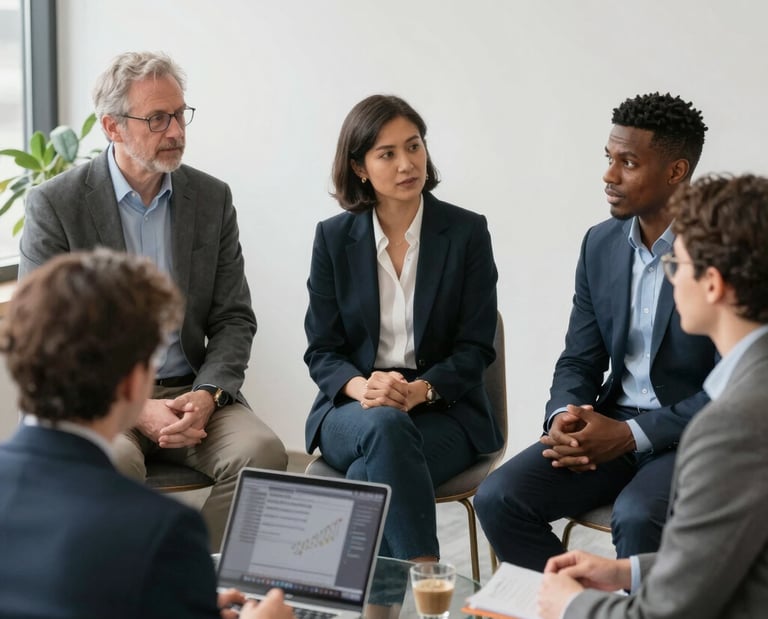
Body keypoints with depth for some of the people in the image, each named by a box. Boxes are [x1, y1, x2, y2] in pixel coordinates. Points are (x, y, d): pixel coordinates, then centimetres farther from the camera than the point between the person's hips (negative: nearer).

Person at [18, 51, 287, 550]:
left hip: (191, 393, 3)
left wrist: (207, 394, -12)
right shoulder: (56, 204, -4)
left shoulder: (212, 198, 7)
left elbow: (234, 319, 8)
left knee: (263, 453, -25)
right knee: (114, 464, -35)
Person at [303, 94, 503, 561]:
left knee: (370, 475, -33)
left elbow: (476, 347, -3)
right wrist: (362, 386, -19)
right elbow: (321, 351, 3)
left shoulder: (467, 232, -1)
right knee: (384, 426, -35)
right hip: (353, 410, 1)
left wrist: (418, 391, -20)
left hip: (442, 412, -1)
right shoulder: (333, 238, 4)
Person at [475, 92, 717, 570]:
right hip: (611, 427, 6)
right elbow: (580, 361, 10)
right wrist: (564, 418, -13)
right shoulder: (601, 244, 6)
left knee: (637, 518, -34)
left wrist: (629, 435, -22)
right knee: (498, 498, -14)